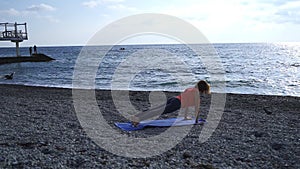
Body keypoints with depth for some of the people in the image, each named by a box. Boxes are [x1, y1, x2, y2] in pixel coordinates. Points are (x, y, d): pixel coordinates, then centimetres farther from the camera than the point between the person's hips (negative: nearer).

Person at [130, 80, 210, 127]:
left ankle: (135, 117, -17)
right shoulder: (196, 92, 9)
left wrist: (186, 116, 46)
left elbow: (187, 102, 40)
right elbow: (196, 106, 9)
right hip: (177, 103, -8)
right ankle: (138, 119, -39)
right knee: (160, 112, -23)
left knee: (155, 110, -5)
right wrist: (196, 119, 16)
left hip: (172, 99, 8)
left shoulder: (190, 89, 32)